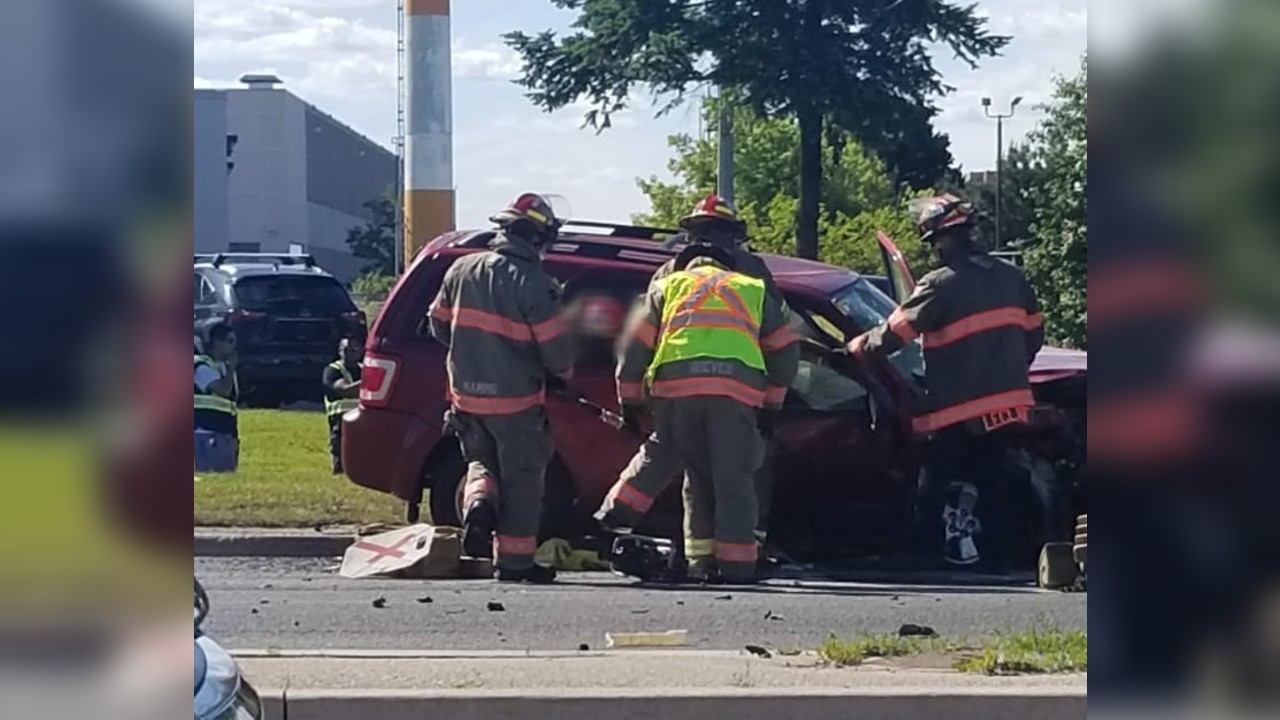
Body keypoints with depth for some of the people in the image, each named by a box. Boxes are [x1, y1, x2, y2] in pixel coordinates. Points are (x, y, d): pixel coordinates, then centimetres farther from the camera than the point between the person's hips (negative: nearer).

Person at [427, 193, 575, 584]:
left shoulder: (462, 270, 2)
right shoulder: (534, 283, -15)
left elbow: (439, 325, 11)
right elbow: (555, 346, -14)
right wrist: (562, 373, 9)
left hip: (466, 394, 5)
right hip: (516, 401, -5)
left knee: (481, 461, 23)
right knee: (521, 480, 7)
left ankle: (478, 502, -7)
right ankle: (514, 562, 10)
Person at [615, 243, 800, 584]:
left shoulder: (666, 287, 28)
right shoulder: (754, 290, 30)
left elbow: (636, 344, 19)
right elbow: (785, 349, 25)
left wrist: (629, 400, 25)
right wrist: (771, 402, 30)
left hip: (676, 385, 1)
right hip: (737, 389, -1)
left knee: (696, 475, 12)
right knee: (733, 478, 2)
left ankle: (701, 560, 9)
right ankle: (736, 563, -3)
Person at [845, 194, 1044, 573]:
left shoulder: (942, 284, -15)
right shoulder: (1010, 277, 7)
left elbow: (895, 332, -12)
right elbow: (1033, 331, 15)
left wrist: (857, 347, 4)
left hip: (958, 407, -7)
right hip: (1007, 401, 7)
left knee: (940, 482, 2)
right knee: (991, 479, 16)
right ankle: (997, 554, 16)